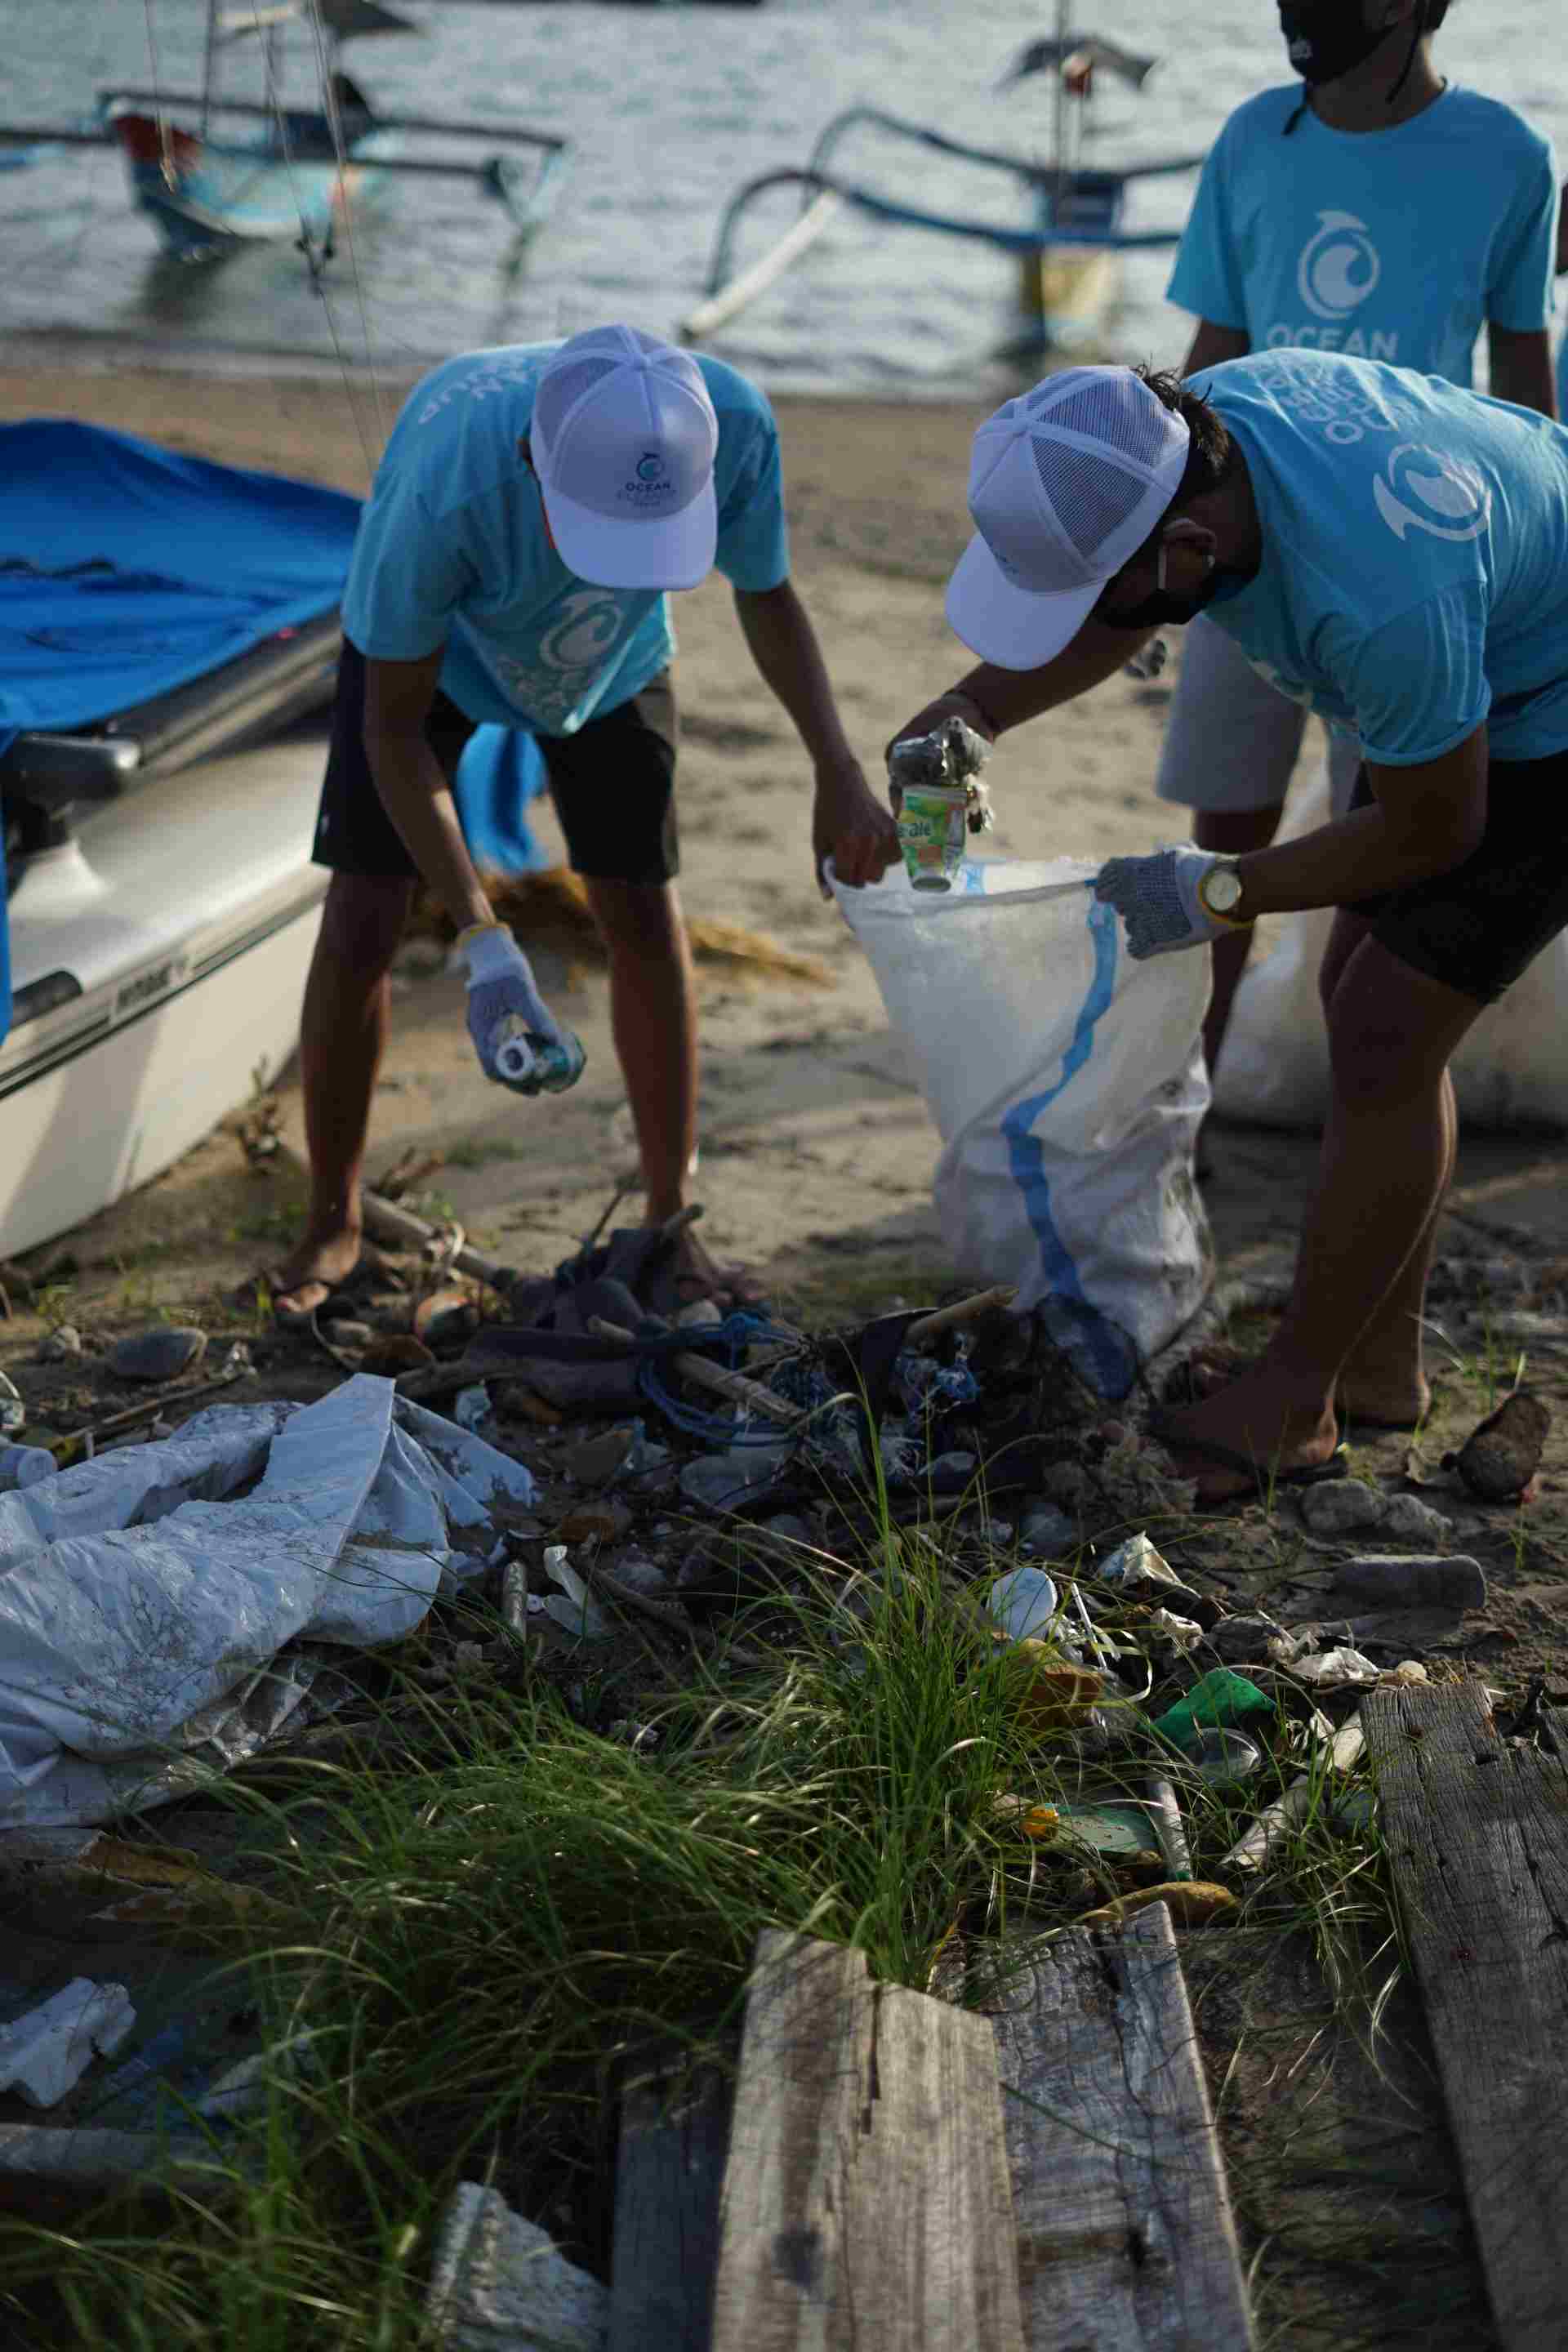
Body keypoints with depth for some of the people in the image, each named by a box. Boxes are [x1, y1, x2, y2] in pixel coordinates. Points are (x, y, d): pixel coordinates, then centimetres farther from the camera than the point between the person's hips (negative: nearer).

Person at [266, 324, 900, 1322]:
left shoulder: (734, 423, -36)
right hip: (428, 647, -2)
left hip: (615, 658, 3)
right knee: (361, 927, -8)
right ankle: (334, 1228, 11)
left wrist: (839, 772, -26)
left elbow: (768, 597, -13)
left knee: (644, 920, 0)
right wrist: (484, 946, -38)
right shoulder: (446, 478, -44)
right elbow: (394, 723, -30)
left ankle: (670, 1224, 16)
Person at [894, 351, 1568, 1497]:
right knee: (1365, 1001, 13)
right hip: (1475, 672, 9)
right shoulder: (1203, 414, -17)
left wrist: (1223, 893, -16)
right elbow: (1103, 628, 4)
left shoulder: (1375, 600, -42)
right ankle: (1383, 1364, 25)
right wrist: (969, 709, -11)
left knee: (1386, 1043, -10)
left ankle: (1291, 1402, 4)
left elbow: (1432, 832, -23)